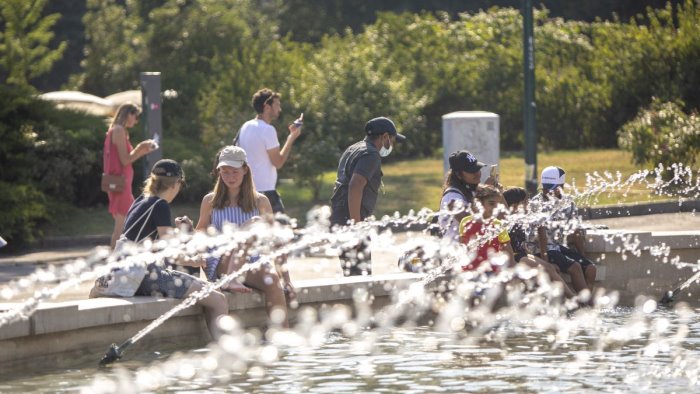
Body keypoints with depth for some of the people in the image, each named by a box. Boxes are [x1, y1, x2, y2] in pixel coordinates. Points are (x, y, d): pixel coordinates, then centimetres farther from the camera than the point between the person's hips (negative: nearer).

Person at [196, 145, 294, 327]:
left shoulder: (260, 202, 11)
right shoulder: (210, 202, 11)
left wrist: (286, 278, -2)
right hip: (221, 268, -1)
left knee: (272, 279, -36)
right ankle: (231, 280, -42)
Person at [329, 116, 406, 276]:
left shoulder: (353, 149, 21)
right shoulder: (371, 155, -11)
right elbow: (355, 187, -23)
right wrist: (356, 225, -25)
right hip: (351, 221, -10)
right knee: (361, 274, -11)